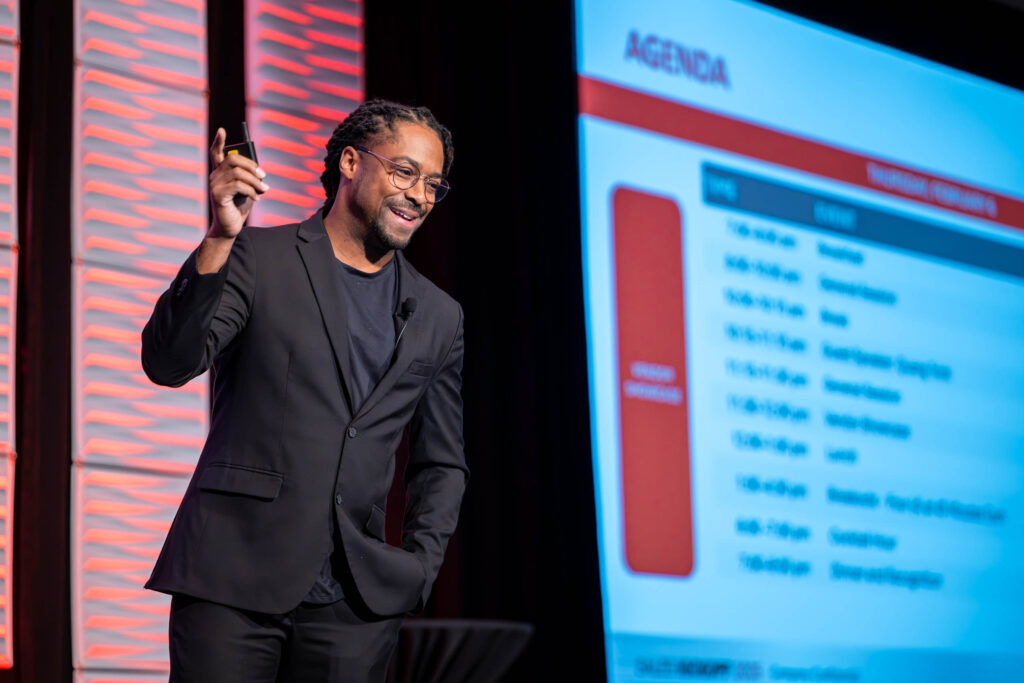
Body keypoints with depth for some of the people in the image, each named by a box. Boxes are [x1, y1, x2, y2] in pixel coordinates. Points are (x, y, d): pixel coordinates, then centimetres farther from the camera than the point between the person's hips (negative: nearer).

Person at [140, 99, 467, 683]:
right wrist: (220, 238, -19)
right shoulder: (257, 257, 4)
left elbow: (444, 464, 21)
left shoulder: (438, 317, 15)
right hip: (233, 582, -3)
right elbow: (169, 364, -9)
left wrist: (422, 562, 5)